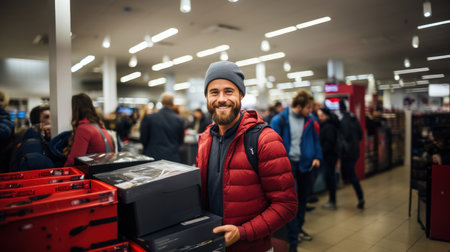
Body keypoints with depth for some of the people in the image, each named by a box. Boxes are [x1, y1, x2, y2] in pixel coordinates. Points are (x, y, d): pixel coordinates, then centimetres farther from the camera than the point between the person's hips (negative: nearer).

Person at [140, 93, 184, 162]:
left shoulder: (149, 118, -7)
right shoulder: (180, 120, -3)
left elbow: (143, 140, -1)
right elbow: (180, 141, 7)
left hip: (153, 156, -1)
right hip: (173, 158, 1)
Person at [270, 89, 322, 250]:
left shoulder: (310, 120, 1)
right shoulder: (280, 120, -11)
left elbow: (316, 140, 10)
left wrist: (317, 157, 0)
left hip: (305, 164, 5)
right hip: (288, 164, -5)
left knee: (303, 198, 19)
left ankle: (298, 228, 41)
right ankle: (293, 241, 5)